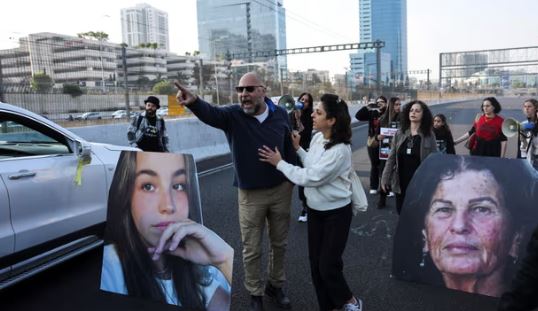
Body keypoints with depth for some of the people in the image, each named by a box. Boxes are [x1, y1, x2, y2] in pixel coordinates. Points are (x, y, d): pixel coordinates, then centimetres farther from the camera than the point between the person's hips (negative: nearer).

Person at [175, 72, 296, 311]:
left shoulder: (280, 114, -4)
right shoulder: (232, 115, -12)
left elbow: (289, 147, 6)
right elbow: (209, 113, -33)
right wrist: (193, 102, -55)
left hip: (281, 190, 2)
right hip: (250, 194, -2)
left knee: (279, 243, 17)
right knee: (251, 250, 9)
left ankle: (275, 286, 40)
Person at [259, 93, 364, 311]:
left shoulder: (339, 150, -27)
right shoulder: (316, 138, -2)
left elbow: (310, 177, -26)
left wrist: (279, 163, -19)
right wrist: (297, 148, 2)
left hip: (336, 213, -7)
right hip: (315, 209, 8)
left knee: (328, 264, 1)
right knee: (315, 261, 15)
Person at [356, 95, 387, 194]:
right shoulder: (372, 113, 3)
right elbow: (358, 116, -5)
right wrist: (368, 107, -11)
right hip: (373, 143, 3)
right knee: (374, 165, 13)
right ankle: (373, 187, 22)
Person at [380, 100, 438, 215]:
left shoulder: (429, 135, -5)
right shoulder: (400, 133, 1)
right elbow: (391, 158, 4)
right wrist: (385, 179, 1)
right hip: (401, 182, 3)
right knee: (401, 213, 12)